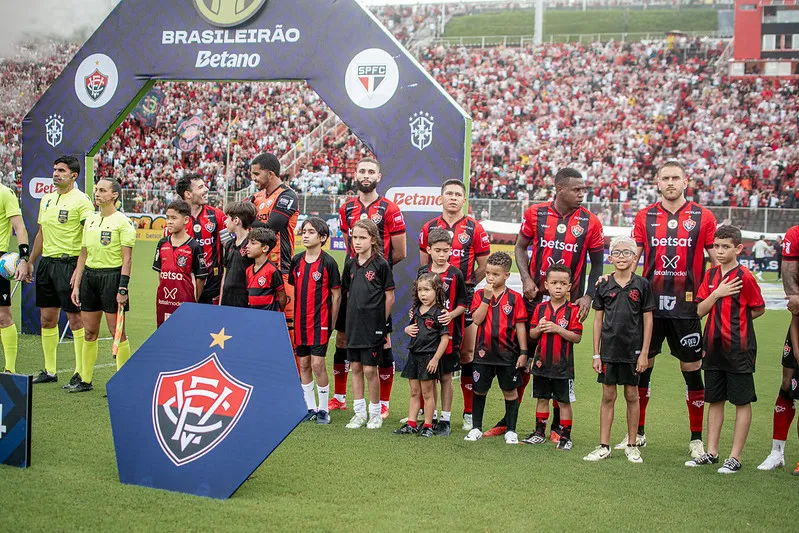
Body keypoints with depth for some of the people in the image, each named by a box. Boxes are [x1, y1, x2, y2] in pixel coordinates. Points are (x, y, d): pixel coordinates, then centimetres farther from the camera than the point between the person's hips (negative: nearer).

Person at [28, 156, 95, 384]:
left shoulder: (81, 200, -9)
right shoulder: (46, 199, 14)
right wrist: (30, 262, 20)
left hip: (69, 263, -7)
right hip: (47, 262, 7)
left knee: (75, 318, -3)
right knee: (47, 318, 10)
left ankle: (80, 372, 3)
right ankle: (49, 371, 19)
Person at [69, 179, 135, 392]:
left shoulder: (122, 221, -7)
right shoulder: (90, 220, 12)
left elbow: (127, 259, -11)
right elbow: (83, 255, 16)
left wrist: (123, 289, -16)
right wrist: (76, 285, 12)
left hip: (112, 276, -6)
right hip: (89, 275, 6)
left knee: (117, 332, -2)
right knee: (89, 332, 9)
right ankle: (85, 380, 18)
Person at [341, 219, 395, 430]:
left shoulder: (381, 264, -9)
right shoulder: (351, 265, 6)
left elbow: (389, 297, -6)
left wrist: (380, 322, -3)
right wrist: (354, 316, 10)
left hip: (373, 326, -5)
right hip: (353, 324, 5)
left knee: (370, 369, -2)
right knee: (355, 368, 9)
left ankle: (375, 414, 12)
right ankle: (359, 413, 18)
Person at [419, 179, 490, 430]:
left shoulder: (475, 229, 1)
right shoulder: (429, 228, 9)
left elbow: (483, 267, 5)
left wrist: (464, 285, -1)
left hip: (463, 297, -2)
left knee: (467, 354, 0)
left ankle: (469, 413, 7)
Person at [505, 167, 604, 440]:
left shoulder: (589, 222, -3)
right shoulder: (535, 214, -2)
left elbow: (597, 263, 5)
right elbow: (520, 246, 9)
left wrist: (588, 296, -6)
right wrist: (526, 278, -5)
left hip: (568, 301, 0)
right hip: (535, 296, 1)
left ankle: (558, 425, 16)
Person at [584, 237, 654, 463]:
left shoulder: (641, 285, -1)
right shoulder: (604, 286, 2)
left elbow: (647, 320, 0)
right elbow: (598, 320, 6)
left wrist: (644, 353, -4)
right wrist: (596, 354, 3)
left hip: (633, 349, -1)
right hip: (608, 349, 1)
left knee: (632, 396, 7)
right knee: (608, 396, 6)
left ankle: (632, 445, 17)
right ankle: (604, 446, 11)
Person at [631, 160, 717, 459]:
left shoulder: (703, 217, 2)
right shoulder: (645, 217, 7)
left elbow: (717, 261, 5)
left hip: (686, 307, -2)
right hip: (650, 304, 2)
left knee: (692, 370, 3)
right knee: (642, 367, 7)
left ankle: (697, 439, 13)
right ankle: (638, 433, 20)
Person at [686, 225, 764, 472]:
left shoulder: (744, 276, -10)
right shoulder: (711, 275, 8)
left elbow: (759, 309, -2)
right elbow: (700, 310, 3)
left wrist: (735, 322, -1)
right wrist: (717, 293, -11)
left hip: (738, 348, -6)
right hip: (714, 347, 6)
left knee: (742, 401, 2)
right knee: (715, 400, 13)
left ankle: (735, 457, 6)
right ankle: (711, 453, 21)